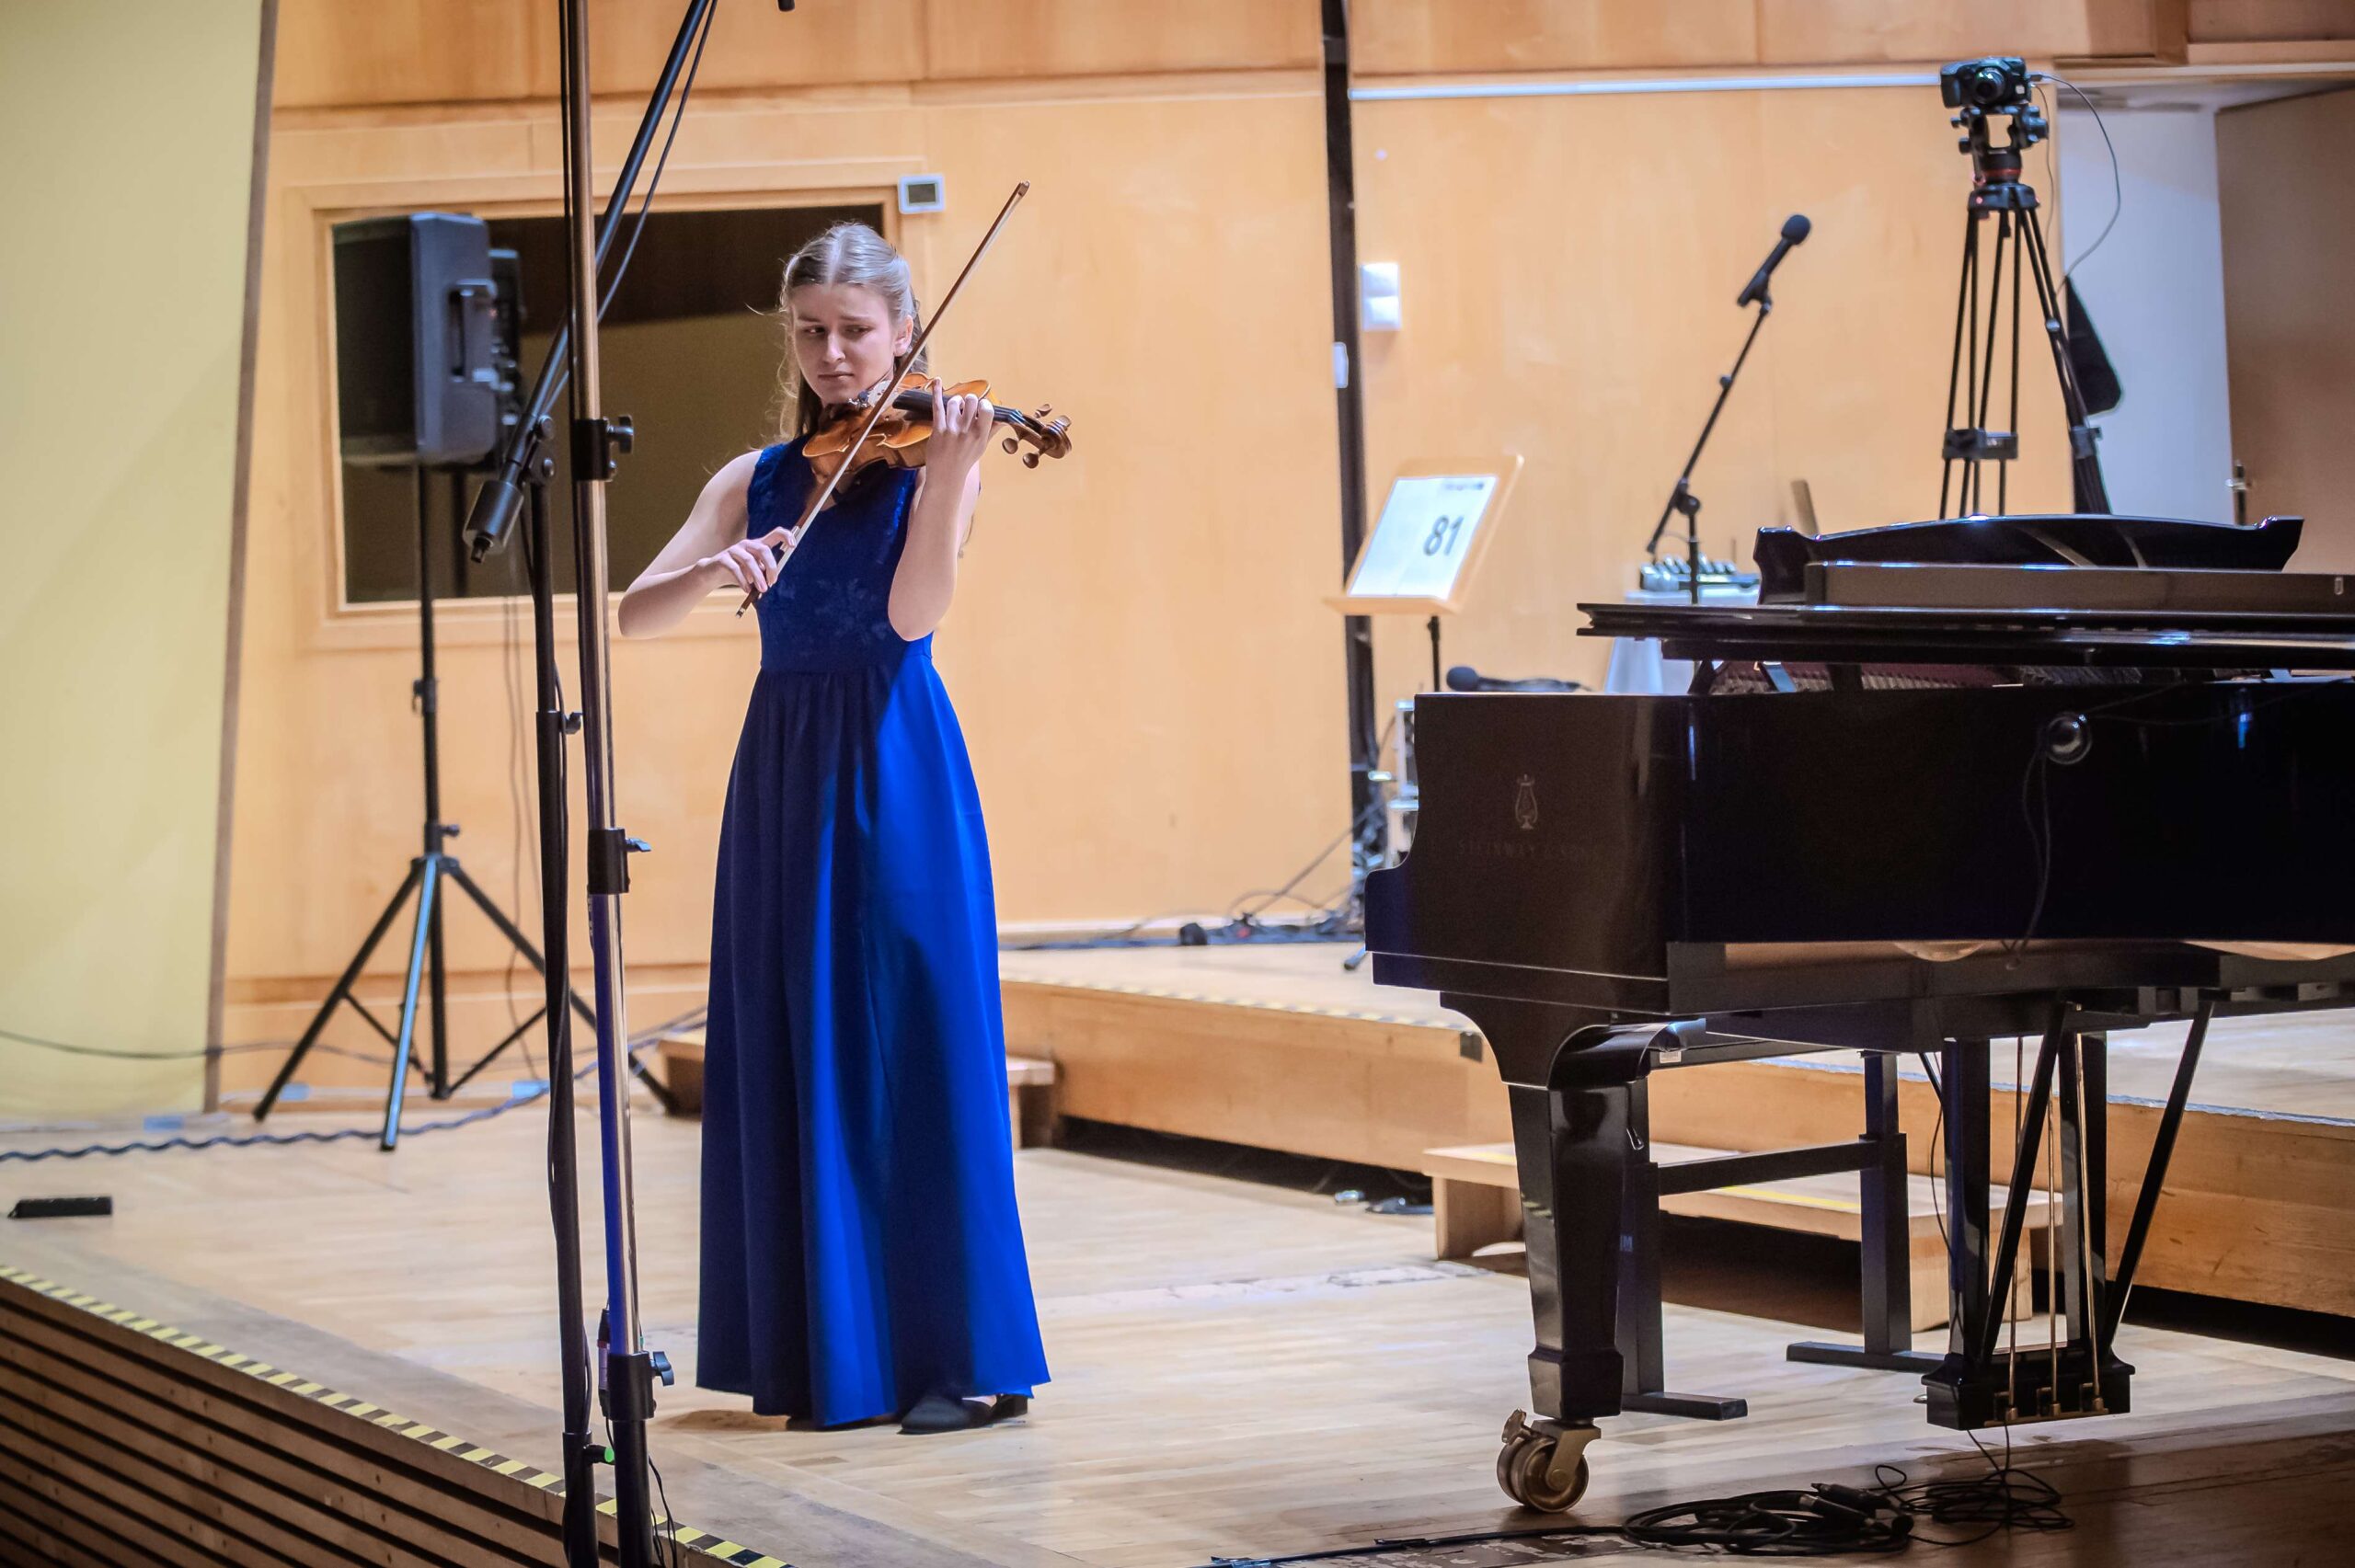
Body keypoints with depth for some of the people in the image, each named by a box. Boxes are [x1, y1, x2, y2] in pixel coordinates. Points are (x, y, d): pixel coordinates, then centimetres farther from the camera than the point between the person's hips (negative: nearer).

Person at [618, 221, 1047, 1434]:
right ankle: (826, 1350, 12)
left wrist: (946, 478, -27)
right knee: (793, 1057, 4)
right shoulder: (758, 480, 11)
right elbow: (637, 614, 1)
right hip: (783, 774, 4)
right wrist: (715, 570, -19)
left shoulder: (930, 456, 1)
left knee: (915, 1047, -6)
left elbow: (912, 614, -15)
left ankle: (964, 1357, -2)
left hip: (896, 774, -4)